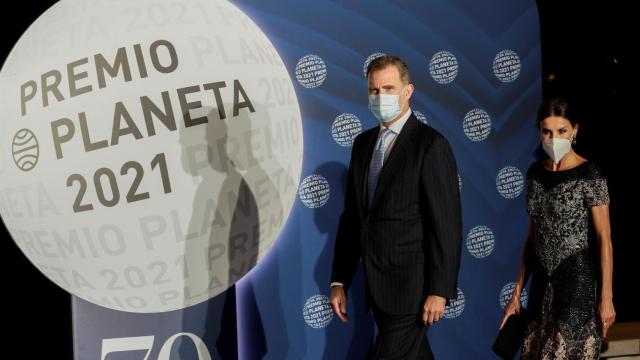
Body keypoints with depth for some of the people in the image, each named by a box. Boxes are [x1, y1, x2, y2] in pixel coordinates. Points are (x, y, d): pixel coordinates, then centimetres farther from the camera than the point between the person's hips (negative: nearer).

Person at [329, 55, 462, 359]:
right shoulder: (363, 143, 11)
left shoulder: (431, 145, -10)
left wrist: (439, 290, -15)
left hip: (410, 285, -7)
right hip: (377, 286, 7)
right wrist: (339, 280, 10)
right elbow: (351, 216, 13)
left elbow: (447, 223, -13)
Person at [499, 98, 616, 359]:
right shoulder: (535, 173, 7)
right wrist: (518, 291, 10)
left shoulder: (589, 174, -9)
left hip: (577, 281, -5)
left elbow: (604, 238, -10)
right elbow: (532, 236, 11)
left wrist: (606, 297, -13)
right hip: (542, 281, 5)